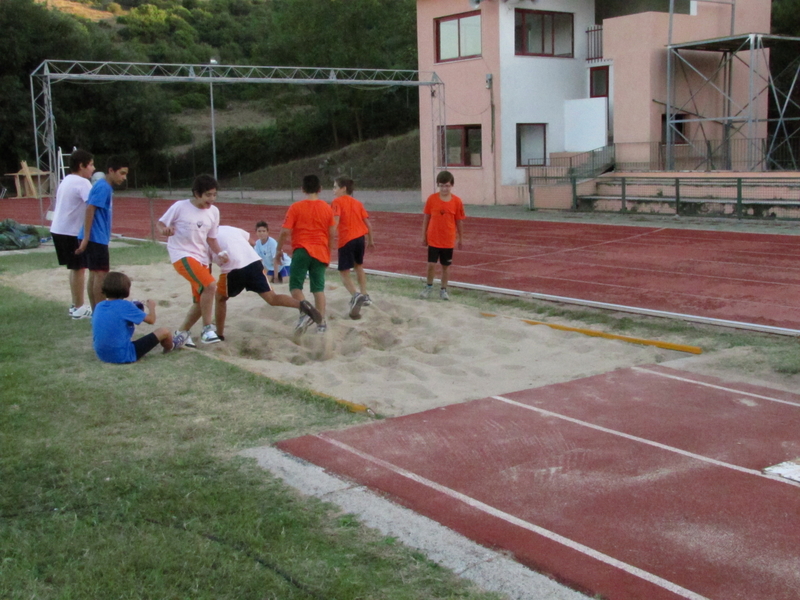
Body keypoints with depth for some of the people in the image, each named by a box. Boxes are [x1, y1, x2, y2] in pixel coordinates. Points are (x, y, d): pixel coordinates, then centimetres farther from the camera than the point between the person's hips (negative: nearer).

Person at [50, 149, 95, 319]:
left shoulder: (66, 181, 15)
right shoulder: (82, 183, -15)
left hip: (59, 229, 9)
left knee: (75, 268, 17)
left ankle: (76, 305, 23)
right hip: (71, 232, -9)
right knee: (79, 268, -2)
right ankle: (79, 309, 3)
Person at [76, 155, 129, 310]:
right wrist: (86, 238, -23)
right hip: (96, 239, -9)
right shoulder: (103, 187, -13)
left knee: (94, 275, 11)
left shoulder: (107, 188, 16)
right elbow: (89, 210, -20)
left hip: (97, 239, 9)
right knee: (100, 274, -6)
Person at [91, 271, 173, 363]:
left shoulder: (98, 306, 4)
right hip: (124, 356, -8)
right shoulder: (125, 305, -14)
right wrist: (151, 307, 17)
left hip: (102, 356, 8)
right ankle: (169, 350, 36)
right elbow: (151, 320, -5)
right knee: (164, 331, 2)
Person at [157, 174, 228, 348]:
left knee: (201, 302, 8)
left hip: (202, 258, 7)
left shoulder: (214, 211, 4)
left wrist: (220, 253, -5)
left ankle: (182, 332, 28)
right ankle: (207, 329, -13)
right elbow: (161, 224, -2)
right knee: (210, 285, -25)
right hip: (182, 255, -7)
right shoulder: (180, 207, -11)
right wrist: (165, 230, -25)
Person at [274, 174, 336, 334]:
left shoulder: (296, 207, -3)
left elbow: (285, 232, -8)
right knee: (318, 288, 8)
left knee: (295, 285, 3)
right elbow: (332, 234, 7)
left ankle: (305, 313, -20)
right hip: (320, 253, 3)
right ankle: (322, 322, 5)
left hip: (302, 251, -3)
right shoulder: (327, 208, 6)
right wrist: (328, 254, 18)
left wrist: (278, 252, 3)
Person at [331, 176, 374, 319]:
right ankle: (364, 295, 27)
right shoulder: (358, 203, 15)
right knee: (359, 266, 26)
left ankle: (355, 295, -24)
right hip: (360, 237, 6)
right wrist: (370, 240, 25)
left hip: (346, 239, -6)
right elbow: (368, 224, 13)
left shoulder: (337, 202, -2)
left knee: (344, 271, 0)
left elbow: (335, 221, -17)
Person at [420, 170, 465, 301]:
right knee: (431, 264, 0)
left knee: (446, 266, 9)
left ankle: (443, 290, 22)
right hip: (433, 239, 0)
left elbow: (459, 221, 2)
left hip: (448, 240, 0)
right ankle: (429, 287, 21)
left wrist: (460, 239, 7)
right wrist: (424, 236, 4)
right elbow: (426, 218, 2)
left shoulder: (457, 201, -6)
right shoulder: (432, 199, -5)